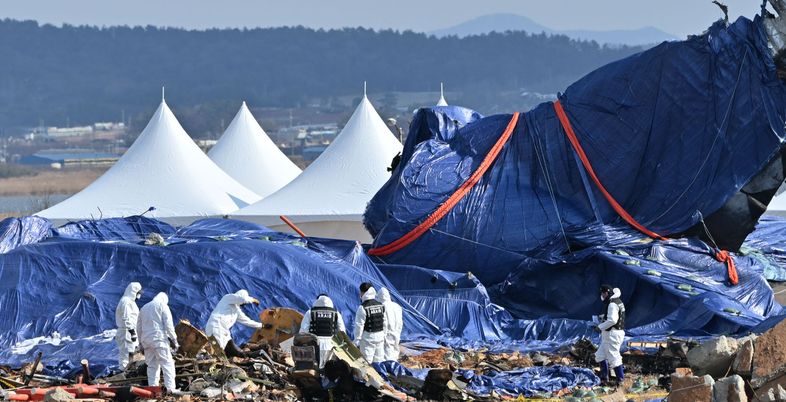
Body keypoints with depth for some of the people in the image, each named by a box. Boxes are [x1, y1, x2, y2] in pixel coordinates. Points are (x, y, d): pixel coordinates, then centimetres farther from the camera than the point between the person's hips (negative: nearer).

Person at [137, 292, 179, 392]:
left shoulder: (143, 308, 22)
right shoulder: (162, 305, 2)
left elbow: (139, 328, 23)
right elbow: (168, 324, -7)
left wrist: (141, 344, 26)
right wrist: (173, 339, -3)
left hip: (146, 340, 6)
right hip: (159, 339, -6)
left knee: (152, 365, 10)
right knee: (167, 364, -6)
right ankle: (170, 388, -16)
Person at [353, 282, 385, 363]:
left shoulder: (363, 308, -15)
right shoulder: (381, 306, 6)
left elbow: (359, 326, -13)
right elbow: (384, 323, 11)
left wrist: (357, 341, -7)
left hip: (368, 337, -6)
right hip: (380, 336, 6)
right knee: (379, 361, 12)